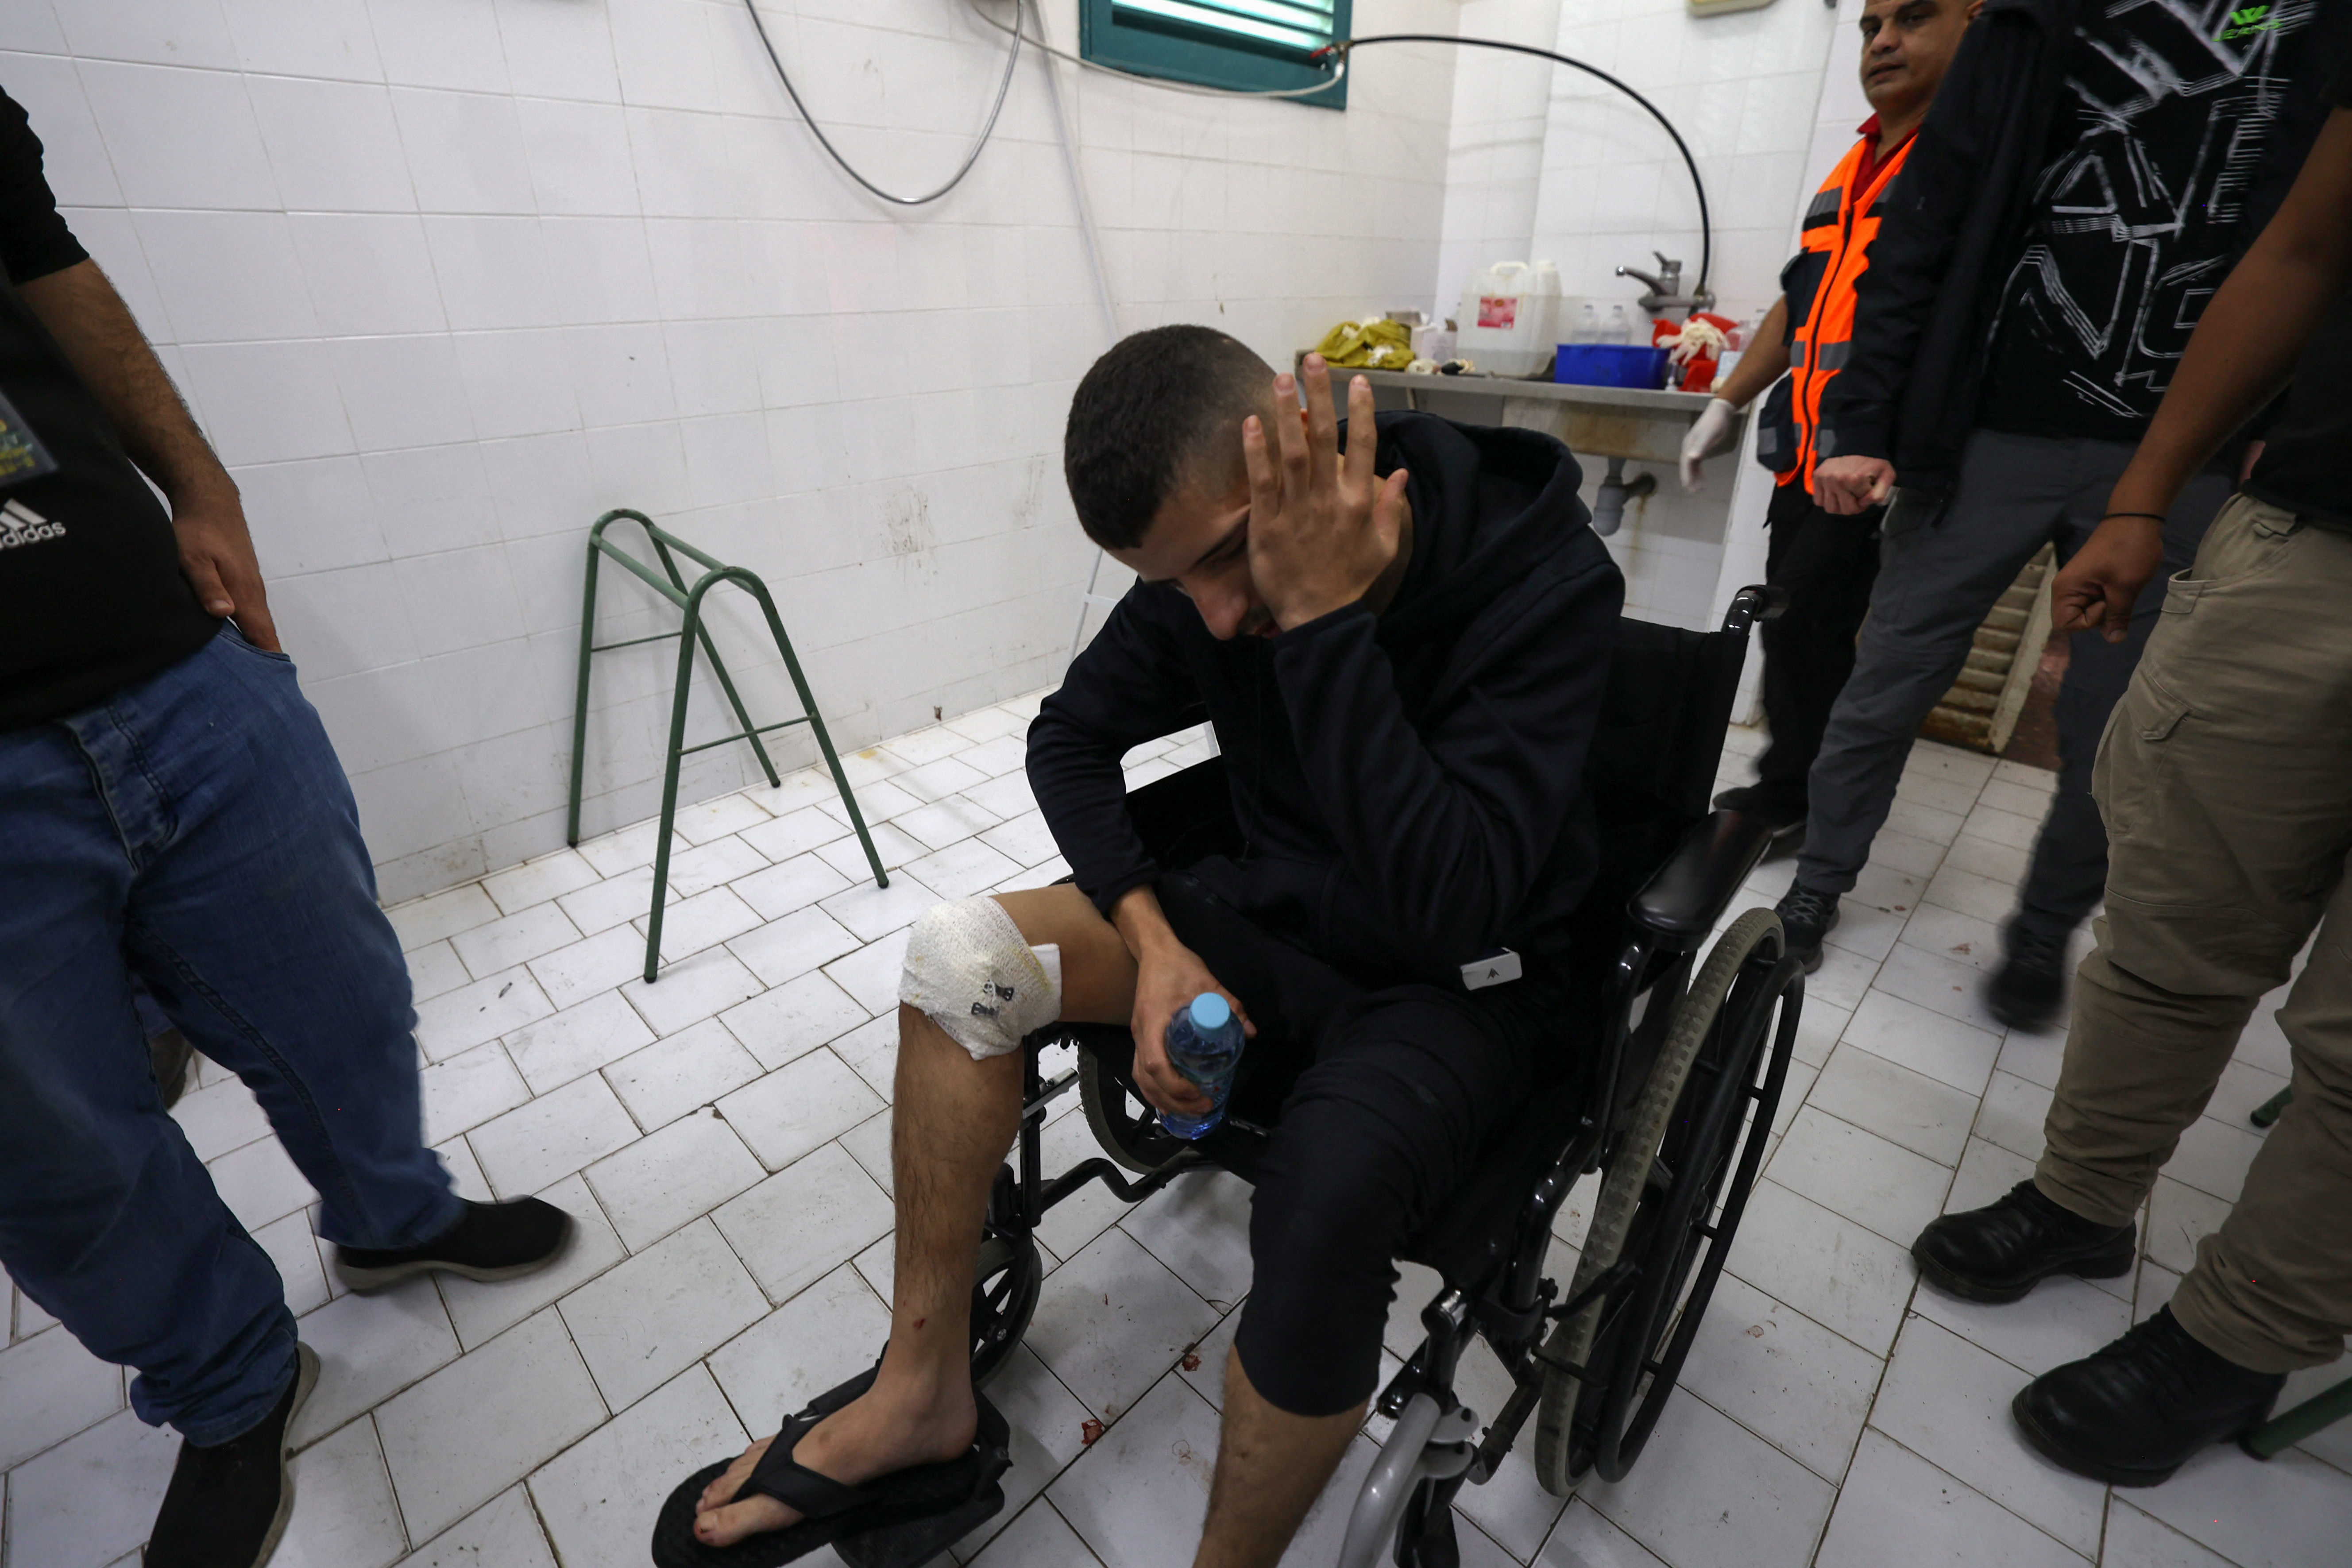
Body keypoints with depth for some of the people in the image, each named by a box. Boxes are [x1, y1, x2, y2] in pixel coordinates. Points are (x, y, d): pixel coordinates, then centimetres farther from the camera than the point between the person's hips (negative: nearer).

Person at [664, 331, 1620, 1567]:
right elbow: (1070, 734, 1)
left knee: (1328, 1195, -36)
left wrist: (1327, 618, -35)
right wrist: (1151, 936, -13)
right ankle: (922, 1391, 5)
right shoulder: (1206, 566, -9)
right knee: (960, 958, -11)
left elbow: (1452, 906, -33)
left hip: (1460, 984, -4)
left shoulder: (1544, 577, -23)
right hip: (1271, 910, 5)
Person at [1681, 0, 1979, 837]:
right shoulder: (1852, 170, 21)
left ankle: (1788, 796, 9)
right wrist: (1726, 403, 23)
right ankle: (1793, 788, 21)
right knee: (1791, 626, 9)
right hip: (1804, 455, 8)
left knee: (1805, 626, -7)